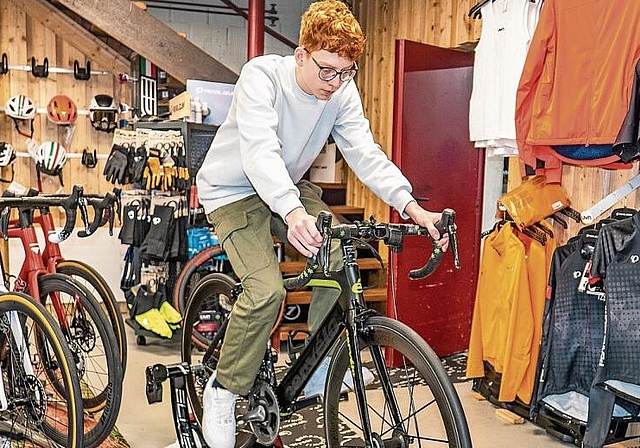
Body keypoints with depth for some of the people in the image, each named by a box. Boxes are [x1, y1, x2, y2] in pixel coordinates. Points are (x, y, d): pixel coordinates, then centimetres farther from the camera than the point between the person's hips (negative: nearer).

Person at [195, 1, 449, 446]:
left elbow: (366, 152, -18)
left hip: (289, 185, 6)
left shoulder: (343, 91, -11)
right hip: (235, 188, -5)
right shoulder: (261, 76, -27)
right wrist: (292, 212, -59)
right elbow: (259, 151, -41)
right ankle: (223, 391, -2)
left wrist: (413, 207, -32)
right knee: (266, 289, -24)